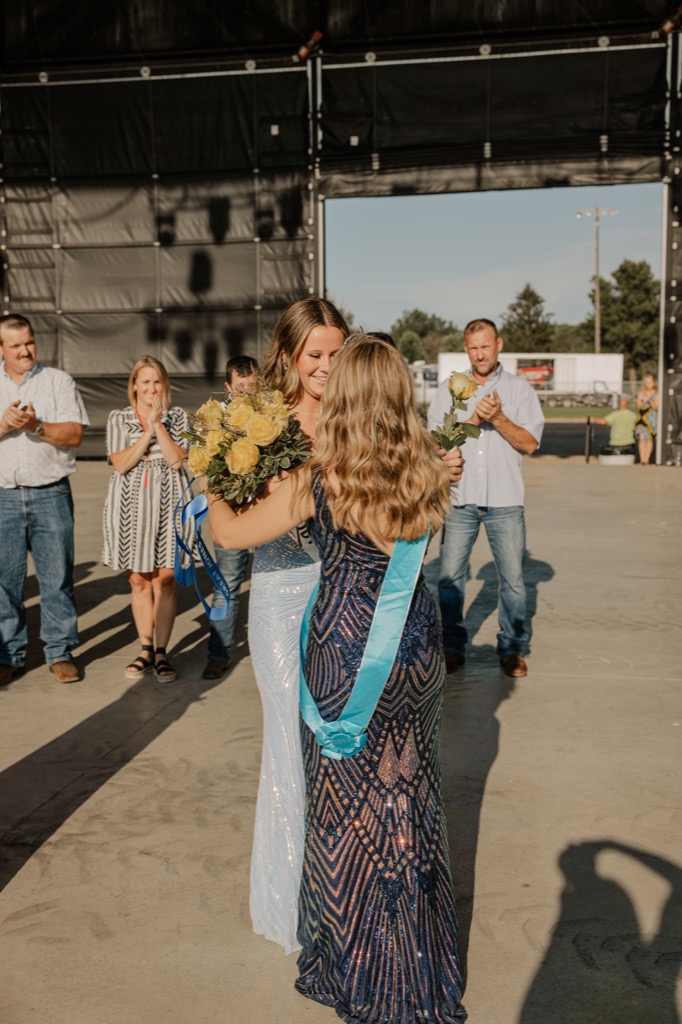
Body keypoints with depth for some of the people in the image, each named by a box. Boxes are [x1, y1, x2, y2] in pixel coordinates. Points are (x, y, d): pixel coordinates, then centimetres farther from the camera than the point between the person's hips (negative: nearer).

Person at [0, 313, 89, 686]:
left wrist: (36, 426, -15)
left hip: (50, 494, -1)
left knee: (57, 577, 1)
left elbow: (74, 434, -2)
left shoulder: (58, 381, 7)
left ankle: (60, 652, 11)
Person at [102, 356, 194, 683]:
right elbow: (121, 463, -5)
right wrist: (148, 431, -10)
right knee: (138, 580, 6)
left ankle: (161, 651, 4)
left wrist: (159, 424, -10)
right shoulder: (118, 418, 7)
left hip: (168, 503, -1)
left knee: (164, 579, -4)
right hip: (132, 505, 1)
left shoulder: (177, 417, 7)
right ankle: (146, 648, 18)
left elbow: (177, 459, -6)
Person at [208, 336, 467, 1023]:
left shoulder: (319, 482, -17)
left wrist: (212, 497, 13)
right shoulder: (427, 475, -6)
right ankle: (418, 963, 39)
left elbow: (230, 534, -8)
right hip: (416, 640, 4)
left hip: (344, 648, -4)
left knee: (348, 804, 14)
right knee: (411, 795, 20)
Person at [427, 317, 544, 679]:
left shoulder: (519, 388, 7)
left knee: (512, 578, 3)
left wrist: (499, 418, -14)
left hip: (505, 501, -1)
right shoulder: (448, 389, 9)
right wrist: (472, 419, -12)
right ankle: (452, 647, 18)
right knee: (450, 577, 3)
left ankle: (512, 649, 18)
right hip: (459, 499, 1)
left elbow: (530, 443, -1)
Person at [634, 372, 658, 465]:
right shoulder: (641, 393, 9)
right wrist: (642, 401, -13)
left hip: (651, 419, -2)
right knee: (641, 439, -7)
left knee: (649, 439, -2)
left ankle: (646, 459, 0)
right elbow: (637, 407, 5)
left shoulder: (656, 394, 3)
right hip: (641, 418, 2)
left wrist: (650, 400, -18)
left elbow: (656, 407, -4)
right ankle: (642, 459, -7)